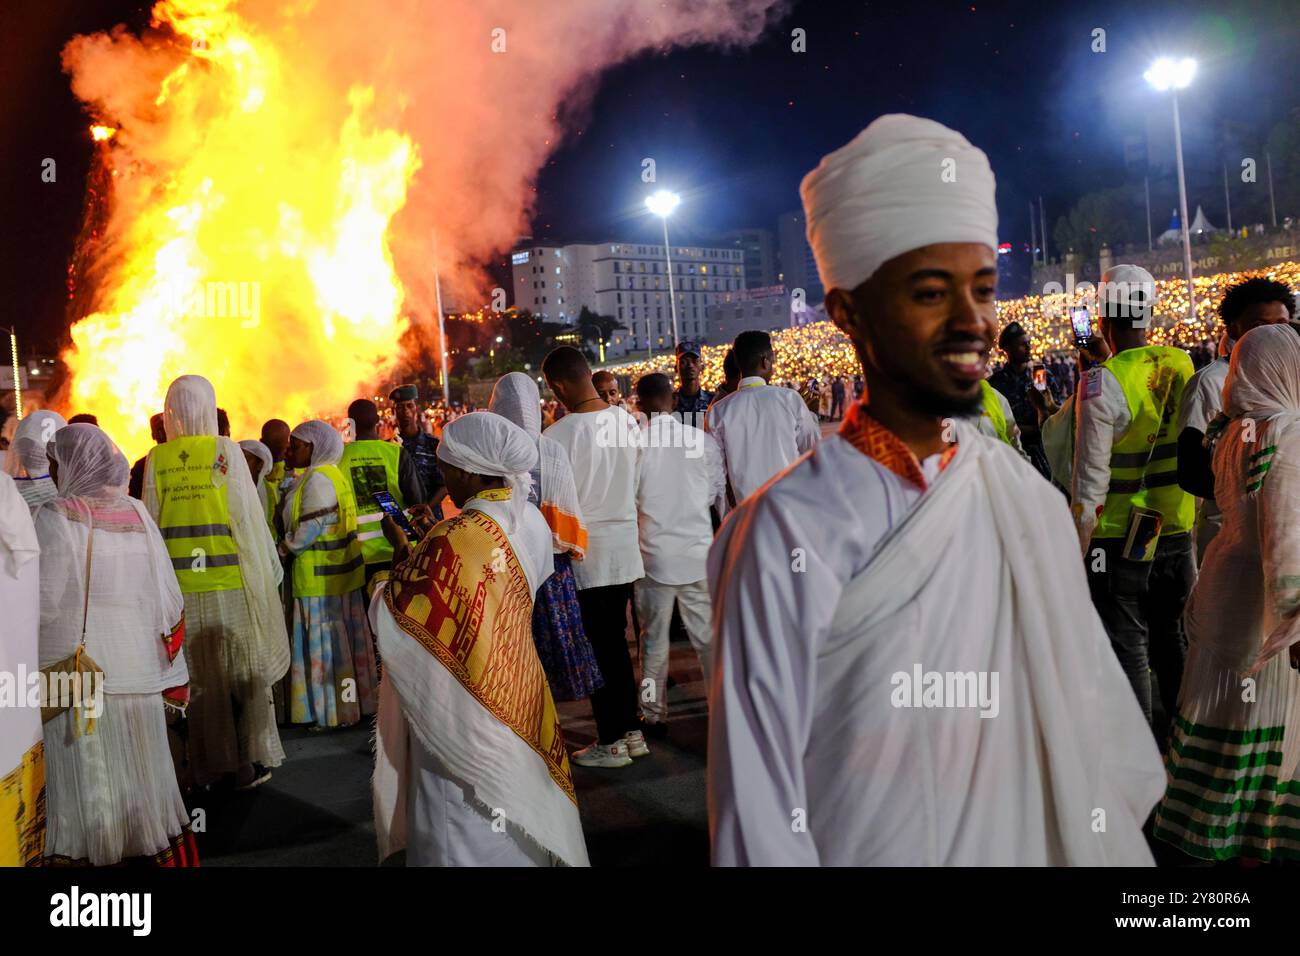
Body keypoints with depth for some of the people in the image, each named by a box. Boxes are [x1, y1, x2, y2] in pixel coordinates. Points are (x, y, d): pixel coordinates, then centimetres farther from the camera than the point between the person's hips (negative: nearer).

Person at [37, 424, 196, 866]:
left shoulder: (56, 516, -10)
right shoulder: (137, 514, 4)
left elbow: (43, 601, -13)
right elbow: (168, 597, 5)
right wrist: (172, 673, 12)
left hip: (75, 668, -5)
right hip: (137, 665, 5)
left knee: (84, 774, 5)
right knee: (139, 769, 15)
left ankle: (87, 851, 12)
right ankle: (159, 847, 24)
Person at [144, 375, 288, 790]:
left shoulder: (157, 459, 1)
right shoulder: (226, 451, -6)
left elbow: (151, 522, 4)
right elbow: (249, 517, -6)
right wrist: (269, 570, 2)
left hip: (179, 583, 3)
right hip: (229, 580, -2)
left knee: (193, 672, 11)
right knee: (242, 668, 8)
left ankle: (202, 762, 19)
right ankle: (249, 761, 12)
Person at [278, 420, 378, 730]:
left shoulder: (317, 480, -18)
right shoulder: (330, 475, 12)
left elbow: (306, 532, -19)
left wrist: (281, 552, -7)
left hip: (320, 576, -10)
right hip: (340, 571, 10)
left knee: (325, 643, 1)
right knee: (341, 642, 15)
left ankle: (335, 712, 10)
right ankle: (352, 704, 25)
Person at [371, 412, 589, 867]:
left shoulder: (455, 538, -25)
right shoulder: (532, 520, -3)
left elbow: (391, 615, -17)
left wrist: (403, 554, -2)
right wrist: (428, 544, 10)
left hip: (462, 707, -7)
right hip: (517, 691, 7)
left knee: (465, 829, 9)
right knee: (514, 810, 22)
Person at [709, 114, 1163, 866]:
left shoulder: (1029, 496, -4)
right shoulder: (793, 529, -22)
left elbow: (1097, 715, 4)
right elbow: (757, 803, -19)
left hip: (1047, 845, 6)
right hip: (871, 846, -5)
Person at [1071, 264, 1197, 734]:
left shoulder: (1102, 382, -18)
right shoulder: (1184, 367, -1)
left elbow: (1091, 478, -16)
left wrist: (1078, 545, -8)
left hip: (1120, 534, -5)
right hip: (1177, 527, 6)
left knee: (1128, 642, 6)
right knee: (1172, 633, 20)